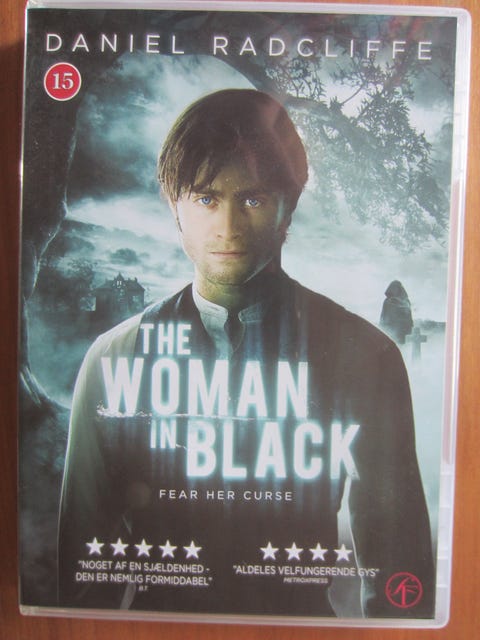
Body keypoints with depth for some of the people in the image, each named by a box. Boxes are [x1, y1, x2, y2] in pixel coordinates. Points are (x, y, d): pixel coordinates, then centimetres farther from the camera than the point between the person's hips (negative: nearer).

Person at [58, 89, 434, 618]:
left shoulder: (364, 354, -6)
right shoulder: (113, 357, -3)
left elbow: (396, 546, 0)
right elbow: (84, 540, 4)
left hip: (301, 616, 0)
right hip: (160, 617, 1)